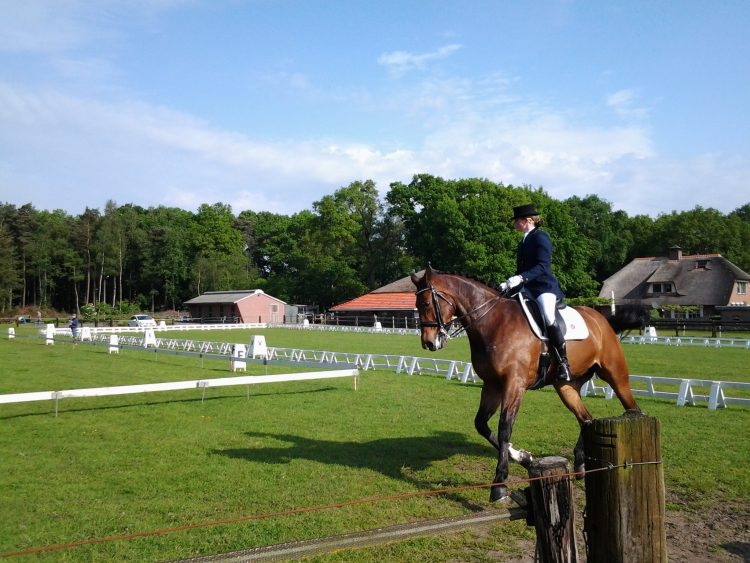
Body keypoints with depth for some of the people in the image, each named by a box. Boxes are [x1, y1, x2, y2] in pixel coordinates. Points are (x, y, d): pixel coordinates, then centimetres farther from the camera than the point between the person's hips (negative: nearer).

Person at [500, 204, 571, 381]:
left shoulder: (540, 237, -6)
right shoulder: (523, 243, 20)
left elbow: (542, 266, -18)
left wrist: (521, 278, -30)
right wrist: (509, 284, 2)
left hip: (545, 287, -10)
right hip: (528, 289, 10)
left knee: (548, 319, -30)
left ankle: (563, 362, -25)